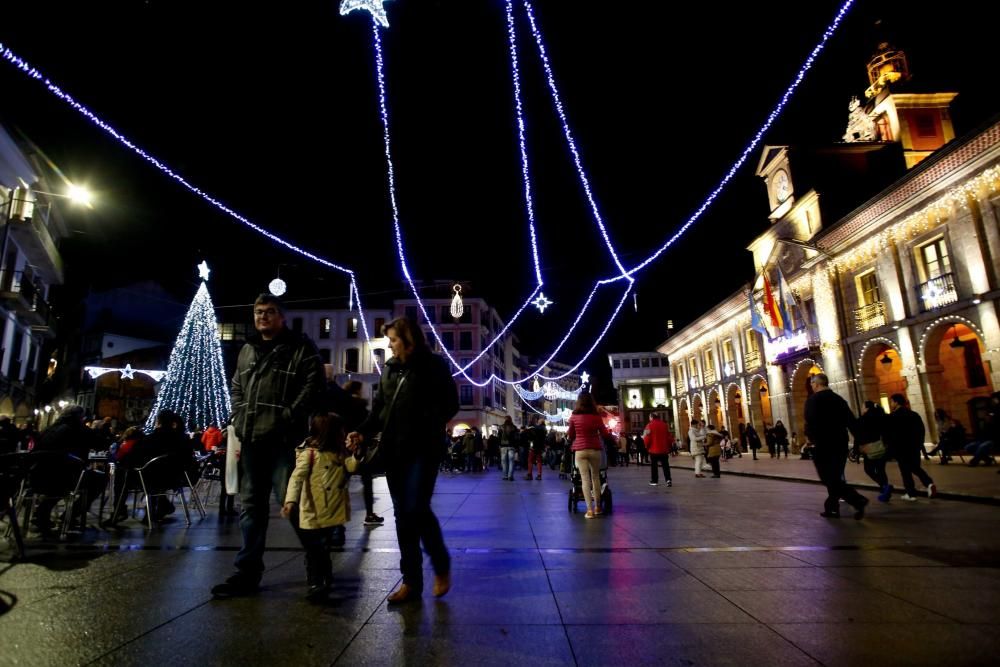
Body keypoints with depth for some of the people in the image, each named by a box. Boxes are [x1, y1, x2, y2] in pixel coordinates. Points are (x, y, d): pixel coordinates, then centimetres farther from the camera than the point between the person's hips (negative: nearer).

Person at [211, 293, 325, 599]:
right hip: (251, 439, 7)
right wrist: (239, 419, 10)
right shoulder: (247, 350, 19)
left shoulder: (300, 347, -3)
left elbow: (313, 384, -12)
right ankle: (247, 573, 24)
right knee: (251, 505, 13)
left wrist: (289, 418, -17)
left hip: (283, 440, -7)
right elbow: (236, 388, 25)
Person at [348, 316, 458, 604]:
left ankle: (441, 565, 14)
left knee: (416, 509, -11)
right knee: (402, 514, 7)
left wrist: (428, 426, -15)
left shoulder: (433, 365, -1)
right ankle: (411, 580, 18)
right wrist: (363, 431, -2)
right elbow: (379, 409, 14)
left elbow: (449, 405, -3)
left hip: (422, 450, -5)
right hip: (393, 450, 6)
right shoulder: (389, 369, 14)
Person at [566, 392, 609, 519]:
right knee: (595, 477, 15)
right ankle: (597, 507, 23)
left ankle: (590, 510, -4)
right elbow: (605, 434, 5)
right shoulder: (596, 417, -3)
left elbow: (570, 436, 7)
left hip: (580, 450, -1)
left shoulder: (574, 417, -3)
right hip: (595, 450, 1)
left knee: (585, 479, 1)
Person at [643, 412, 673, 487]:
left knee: (653, 465, 8)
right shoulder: (665, 425, 5)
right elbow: (670, 436, 9)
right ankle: (668, 479, -5)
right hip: (664, 449, 4)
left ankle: (654, 481, 11)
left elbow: (647, 438, -12)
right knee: (665, 465, 8)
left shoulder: (650, 425, -10)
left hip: (654, 449, -4)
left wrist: (647, 446, 6)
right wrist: (669, 446, 20)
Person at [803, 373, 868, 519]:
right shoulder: (839, 399, 12)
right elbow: (852, 422, 9)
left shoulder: (813, 399, -9)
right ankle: (832, 508, 19)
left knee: (830, 479, -3)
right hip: (841, 444, 7)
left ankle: (857, 500, -17)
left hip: (823, 445, -7)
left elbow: (810, 422, -19)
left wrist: (810, 438, -5)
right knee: (835, 477, 15)